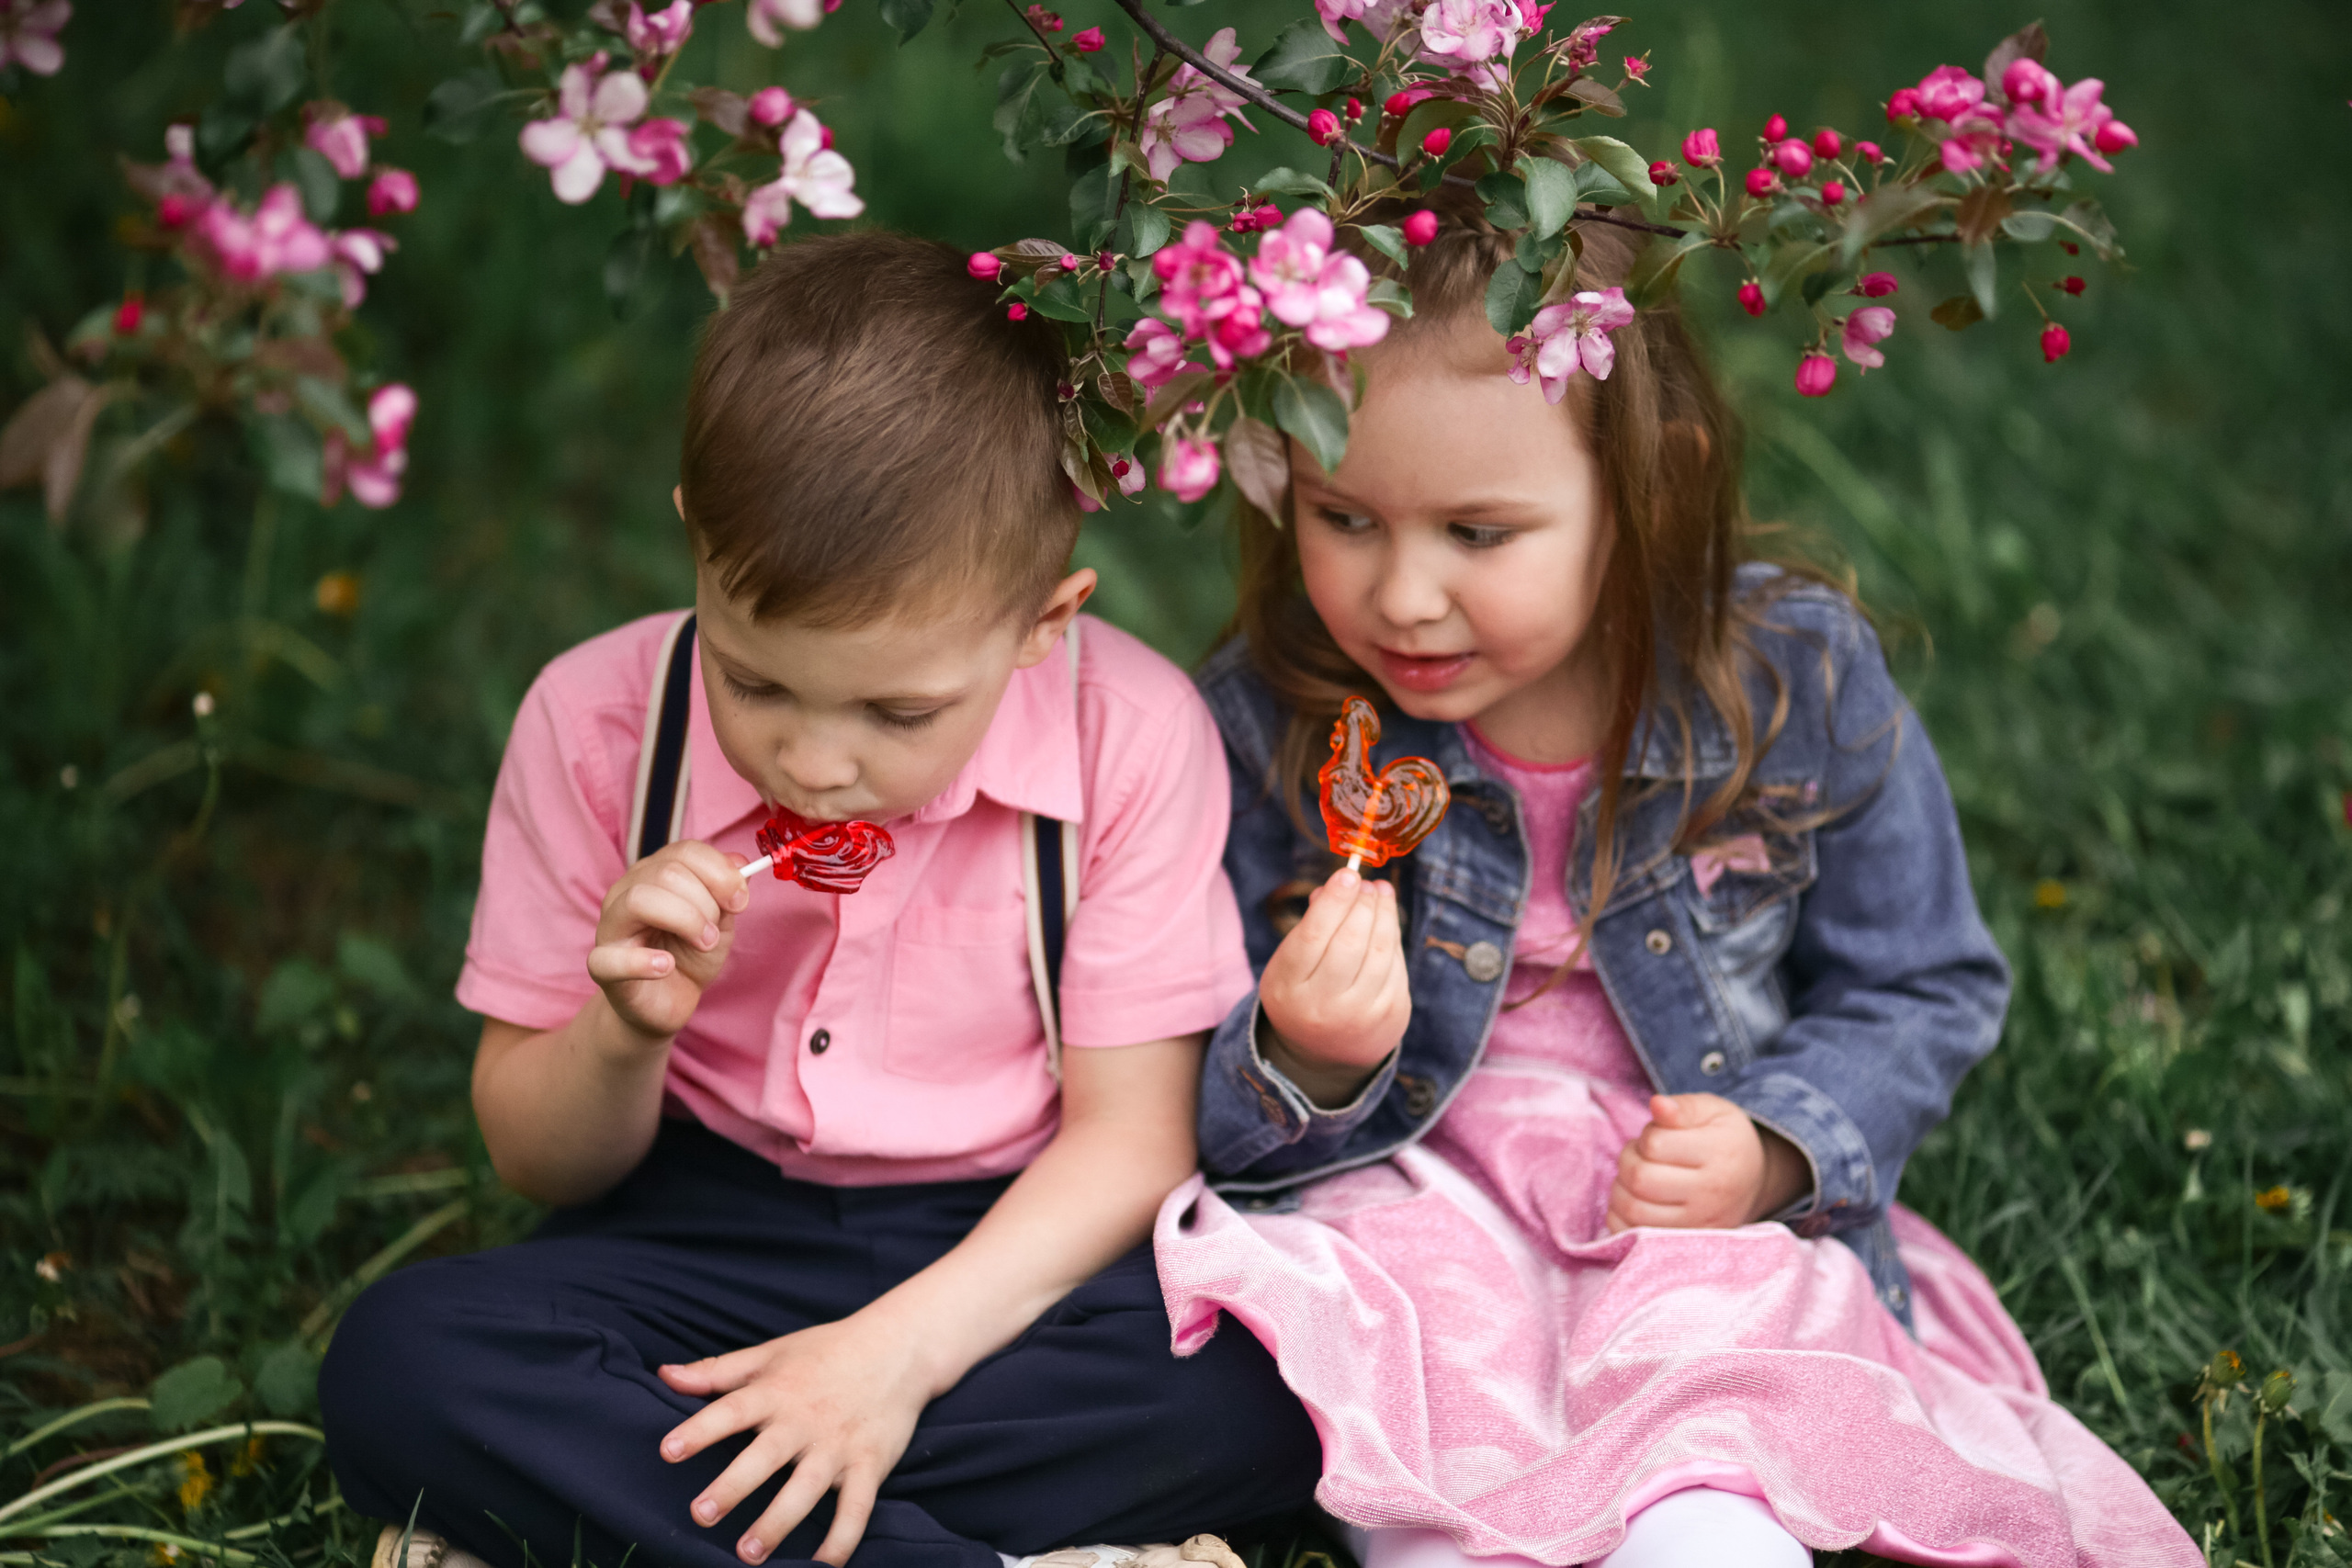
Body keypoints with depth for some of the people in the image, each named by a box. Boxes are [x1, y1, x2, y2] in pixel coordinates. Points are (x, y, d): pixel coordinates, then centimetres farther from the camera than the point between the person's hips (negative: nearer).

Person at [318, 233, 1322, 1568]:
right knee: (399, 1364, -28)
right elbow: (538, 1162, 1)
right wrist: (625, 1032, -23)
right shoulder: (600, 723, -8)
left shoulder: (1127, 738, -12)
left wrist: (901, 1347, -25)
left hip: (1013, 1255, -1)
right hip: (707, 1233, 1)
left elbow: (1130, 1137, -11)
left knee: (1261, 1380, -33)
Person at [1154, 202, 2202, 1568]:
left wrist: (1773, 1152, -13)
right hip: (1412, 1190, 0)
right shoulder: (1265, 726, -8)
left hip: (1702, 1212, 0)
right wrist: (1304, 1065, -26)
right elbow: (1221, 1128, -2)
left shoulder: (1794, 679, -7)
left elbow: (1924, 988, 6)